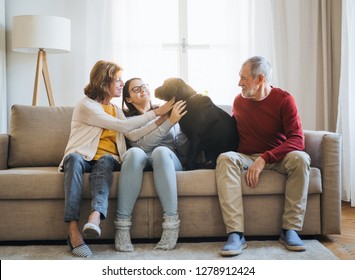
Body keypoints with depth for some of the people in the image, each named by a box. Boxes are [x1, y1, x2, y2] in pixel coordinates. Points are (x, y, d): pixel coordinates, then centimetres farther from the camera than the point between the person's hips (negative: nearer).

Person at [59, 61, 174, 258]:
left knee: (106, 160, -33)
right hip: (83, 157, -4)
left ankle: (96, 216, -60)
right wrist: (156, 113, -10)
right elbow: (123, 127, -12)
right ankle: (73, 230, -51)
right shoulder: (86, 105, -4)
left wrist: (163, 119, 0)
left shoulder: (116, 109, 20)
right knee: (74, 159, -39)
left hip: (108, 159, 4)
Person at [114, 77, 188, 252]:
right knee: (135, 152, -36)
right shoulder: (127, 119, 14)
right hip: (143, 161, -1)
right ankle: (122, 226, -36)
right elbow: (143, 144, -6)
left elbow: (183, 149, 12)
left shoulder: (167, 112, 20)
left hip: (169, 160, 1)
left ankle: (171, 225, -36)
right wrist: (170, 122, -12)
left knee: (161, 151, -34)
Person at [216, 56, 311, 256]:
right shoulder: (239, 100, 6)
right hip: (246, 157, 2)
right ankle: (236, 234, -39)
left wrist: (264, 159, -29)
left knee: (300, 159, -33)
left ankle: (290, 230, -24)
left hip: (277, 158, -1)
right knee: (225, 159, -30)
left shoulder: (283, 99, -6)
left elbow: (297, 140, -17)